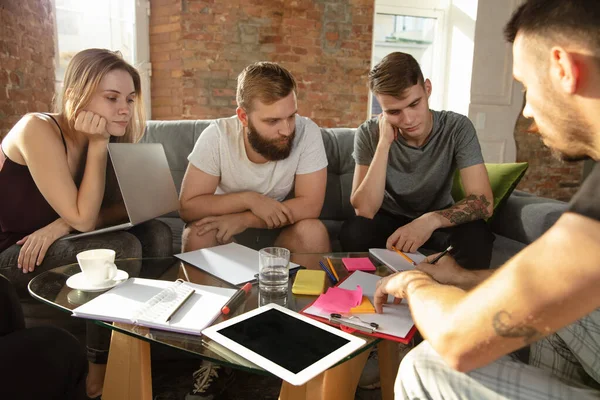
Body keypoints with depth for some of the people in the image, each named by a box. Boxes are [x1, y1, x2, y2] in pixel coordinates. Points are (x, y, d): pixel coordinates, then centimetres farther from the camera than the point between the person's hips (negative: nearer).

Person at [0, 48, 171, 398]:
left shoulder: (105, 139, -2)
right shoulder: (38, 130, -23)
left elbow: (127, 209, -8)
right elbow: (84, 219, -27)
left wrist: (65, 225, -24)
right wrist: (98, 145, -26)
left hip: (50, 246, 6)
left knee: (157, 233, -13)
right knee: (122, 247, -28)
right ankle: (102, 369, -8)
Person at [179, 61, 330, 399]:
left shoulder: (307, 133, -21)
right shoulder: (218, 135, -20)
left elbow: (310, 205, -24)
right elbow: (188, 205, -19)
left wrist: (243, 219, -29)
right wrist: (249, 199, -30)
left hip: (280, 233, 0)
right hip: (228, 230, 1)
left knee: (313, 232, -30)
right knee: (197, 236, -30)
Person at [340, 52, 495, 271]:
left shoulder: (457, 128, -19)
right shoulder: (369, 134, -18)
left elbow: (483, 202, -24)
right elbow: (364, 211, -27)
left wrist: (431, 219, -43)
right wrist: (384, 143, -32)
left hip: (438, 220, 1)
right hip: (388, 219, 0)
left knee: (477, 236, -32)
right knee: (353, 231, -32)